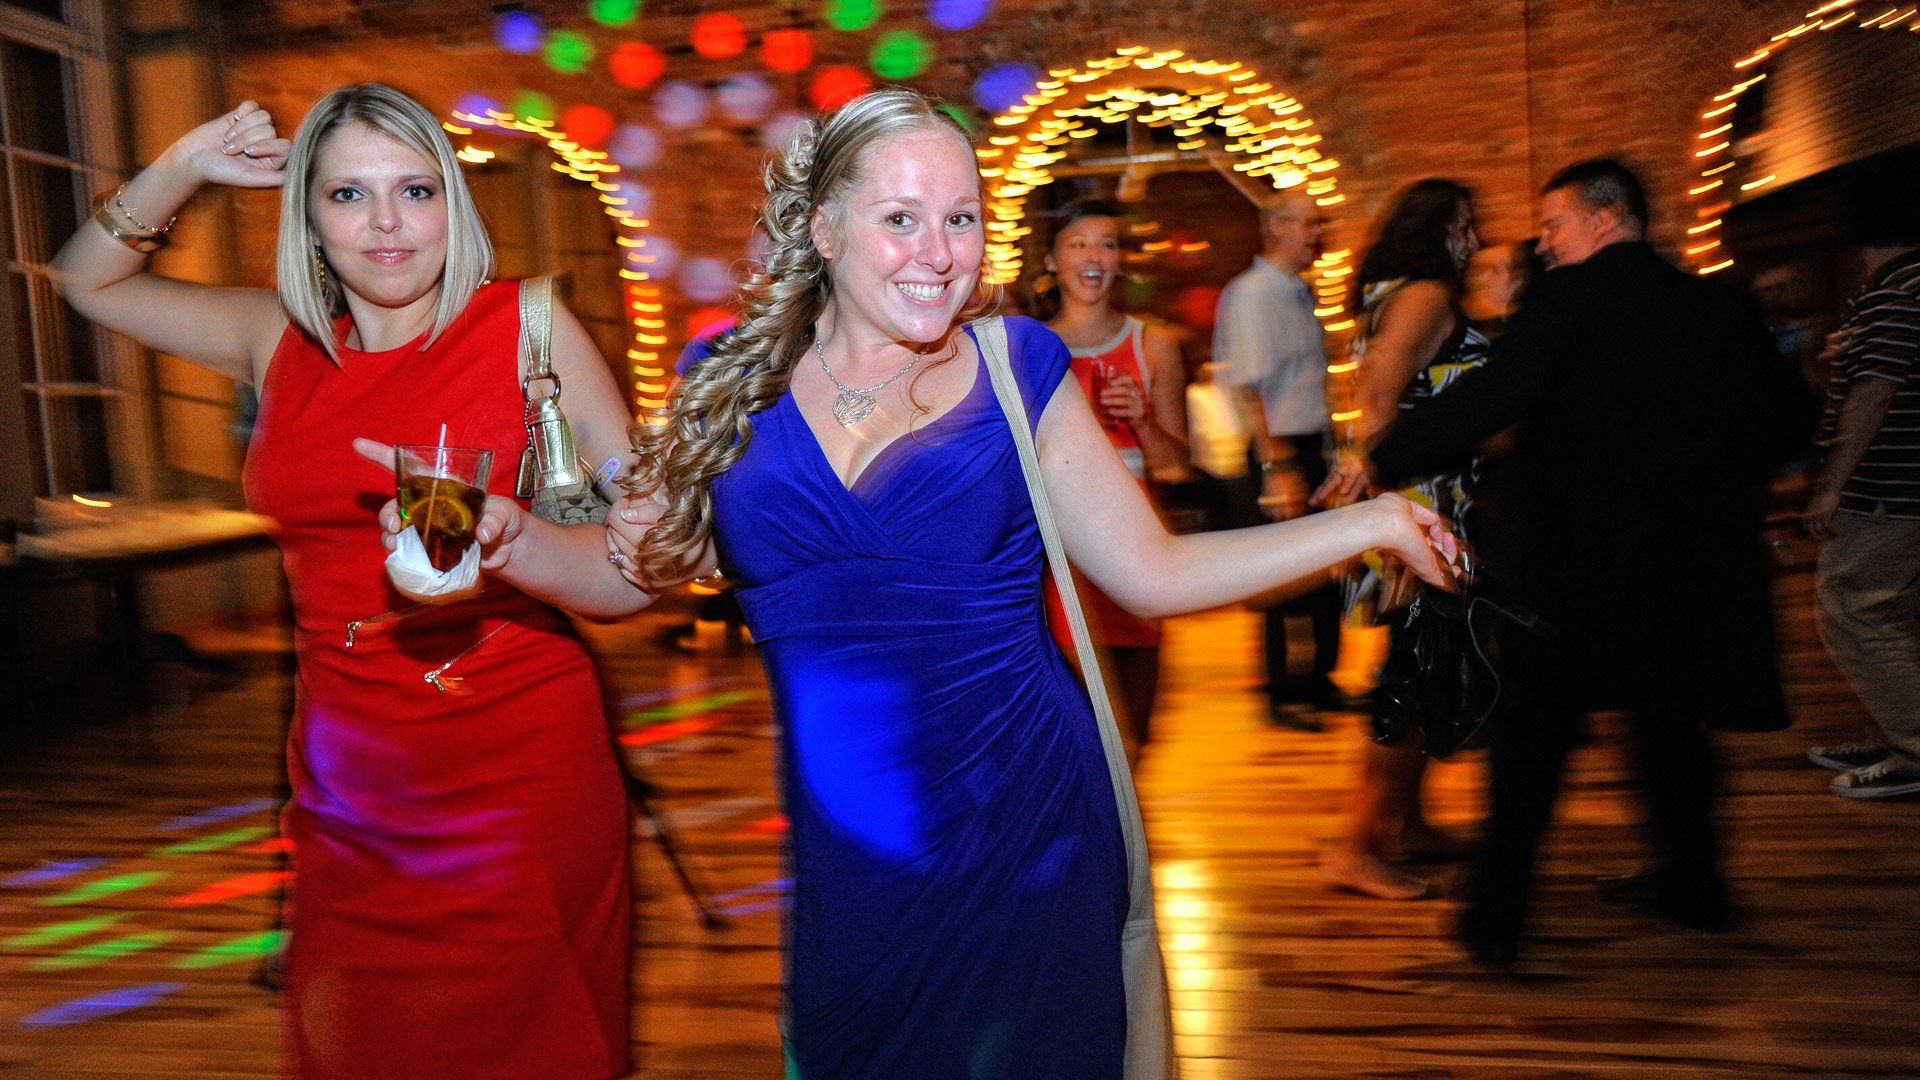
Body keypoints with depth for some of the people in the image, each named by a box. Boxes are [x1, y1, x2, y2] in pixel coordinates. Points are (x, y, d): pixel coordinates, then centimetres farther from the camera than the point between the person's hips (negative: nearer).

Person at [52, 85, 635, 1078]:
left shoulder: (526, 326, -4)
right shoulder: (280, 339, 7)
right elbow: (89, 280, 22)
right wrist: (184, 167, 7)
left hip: (517, 768, -4)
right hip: (346, 781, 4)